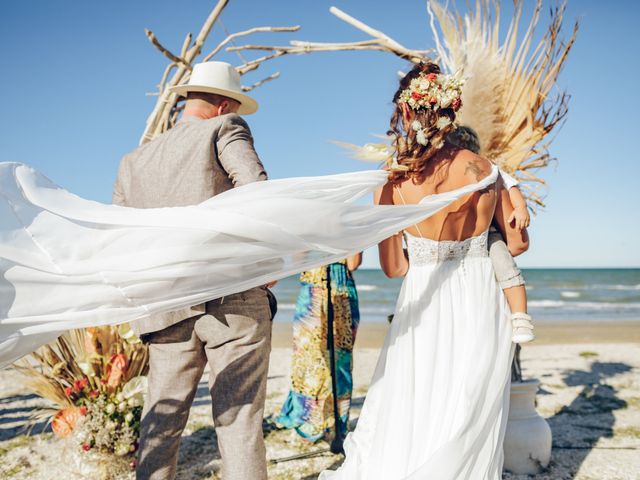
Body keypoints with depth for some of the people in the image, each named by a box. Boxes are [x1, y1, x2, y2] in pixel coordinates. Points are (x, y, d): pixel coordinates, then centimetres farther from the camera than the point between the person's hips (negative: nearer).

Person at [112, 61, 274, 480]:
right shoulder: (225, 129, 2)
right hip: (235, 302, -5)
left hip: (166, 311, 5)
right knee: (239, 419, 2)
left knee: (161, 421, 16)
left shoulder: (134, 161, 18)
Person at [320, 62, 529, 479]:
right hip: (480, 307, 1)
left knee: (408, 420, 10)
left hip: (425, 310, -1)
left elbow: (393, 267, -4)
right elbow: (518, 243, 5)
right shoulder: (483, 170, -7)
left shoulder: (391, 184, -10)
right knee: (467, 424, 11)